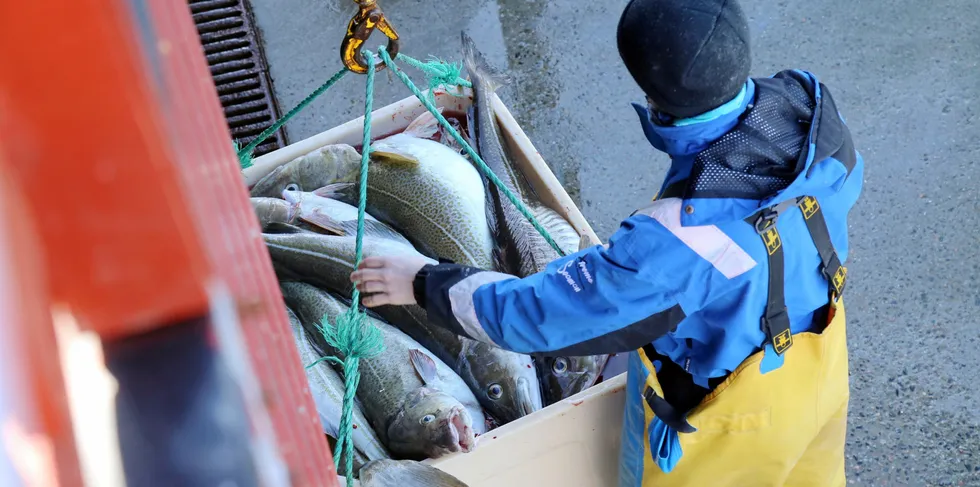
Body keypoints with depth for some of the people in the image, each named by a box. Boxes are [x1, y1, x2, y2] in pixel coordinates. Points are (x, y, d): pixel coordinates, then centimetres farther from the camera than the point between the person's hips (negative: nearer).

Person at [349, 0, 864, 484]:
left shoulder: (683, 238, -44)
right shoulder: (807, 105, -23)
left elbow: (540, 313, -33)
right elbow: (844, 181, 2)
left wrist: (426, 284, -19)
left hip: (730, 426, -6)